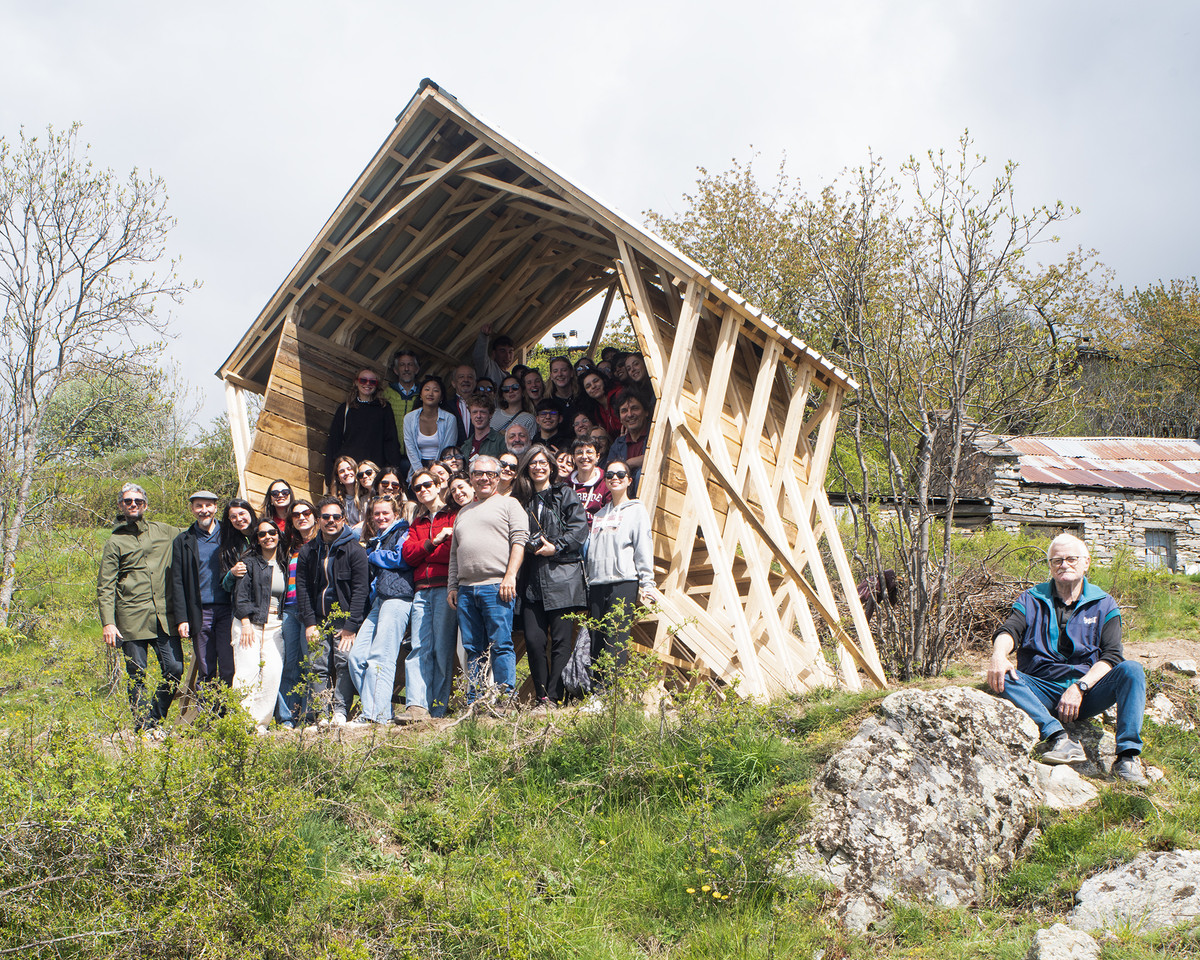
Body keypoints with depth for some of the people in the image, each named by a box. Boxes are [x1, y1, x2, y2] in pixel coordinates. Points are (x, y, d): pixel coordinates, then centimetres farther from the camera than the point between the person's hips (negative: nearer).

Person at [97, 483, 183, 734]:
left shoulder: (163, 531, 14)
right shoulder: (115, 542, 6)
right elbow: (105, 587, 1)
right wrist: (107, 622, -9)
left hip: (164, 616, 3)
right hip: (131, 619, -3)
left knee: (175, 668, -3)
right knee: (137, 675, 0)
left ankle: (156, 717, 15)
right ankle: (144, 725, 10)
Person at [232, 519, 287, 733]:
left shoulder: (283, 564, 15)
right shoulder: (249, 561, 2)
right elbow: (241, 594, -3)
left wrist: (283, 621, 11)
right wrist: (246, 623, -11)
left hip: (275, 625, 4)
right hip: (250, 623, -3)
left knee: (273, 673, -10)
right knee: (248, 672, -13)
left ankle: (260, 723, -6)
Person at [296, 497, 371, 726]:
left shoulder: (354, 550, -2)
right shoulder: (308, 551, 10)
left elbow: (360, 589, -7)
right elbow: (302, 588, 9)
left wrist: (350, 625, -12)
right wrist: (309, 622, -1)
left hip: (345, 619, -3)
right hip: (318, 620, 4)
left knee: (344, 662, -14)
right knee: (319, 668, -3)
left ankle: (341, 712, -14)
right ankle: (322, 715, -4)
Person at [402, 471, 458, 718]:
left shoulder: (454, 515, 7)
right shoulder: (417, 523, 26)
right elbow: (408, 554, 10)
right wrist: (433, 542, -5)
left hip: (445, 587, -5)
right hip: (422, 590, 5)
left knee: (443, 648, -5)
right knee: (420, 648, -6)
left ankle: (438, 710, -3)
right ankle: (417, 706, -14)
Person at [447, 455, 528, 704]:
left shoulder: (509, 504, 8)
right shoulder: (463, 512, 25)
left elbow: (519, 541, -3)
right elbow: (454, 553, 25)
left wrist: (510, 576, -14)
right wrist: (451, 586, 15)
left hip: (496, 587, -6)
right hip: (465, 589, 6)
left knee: (501, 645, -8)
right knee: (473, 649, 6)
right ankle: (473, 704, 9)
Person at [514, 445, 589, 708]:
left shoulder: (565, 494, 7)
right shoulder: (523, 500, 19)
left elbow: (579, 528, -3)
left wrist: (556, 547, -11)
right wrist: (527, 545, 2)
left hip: (563, 576, -4)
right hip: (532, 580, 4)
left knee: (561, 639, -6)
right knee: (533, 639, -5)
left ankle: (554, 697, -5)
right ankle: (541, 698, 3)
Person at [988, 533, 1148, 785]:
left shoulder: (1103, 605, 11)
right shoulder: (1031, 600, 12)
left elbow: (1111, 656, -1)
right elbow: (1008, 631, -6)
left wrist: (1079, 687, -17)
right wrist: (999, 654, -31)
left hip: (1086, 694, 0)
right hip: (1041, 693, 0)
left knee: (1131, 670, -26)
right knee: (1002, 675, -28)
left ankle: (1128, 755, -31)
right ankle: (1059, 738, -40)